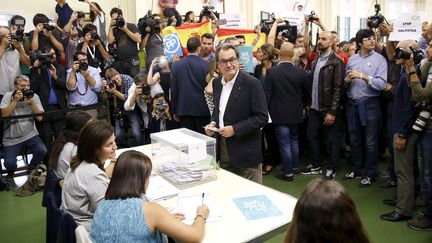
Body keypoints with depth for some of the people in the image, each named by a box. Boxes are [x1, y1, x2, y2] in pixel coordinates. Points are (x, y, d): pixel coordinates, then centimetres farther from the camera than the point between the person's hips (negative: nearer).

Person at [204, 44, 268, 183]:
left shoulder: (252, 84, -14)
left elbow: (262, 117, -15)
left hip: (245, 153, -6)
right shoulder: (217, 83, 7)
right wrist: (213, 123, 1)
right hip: (222, 152, 6)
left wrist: (235, 129, -21)